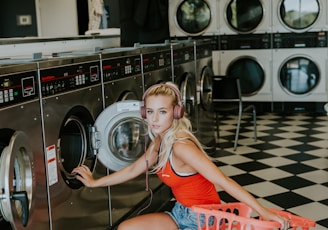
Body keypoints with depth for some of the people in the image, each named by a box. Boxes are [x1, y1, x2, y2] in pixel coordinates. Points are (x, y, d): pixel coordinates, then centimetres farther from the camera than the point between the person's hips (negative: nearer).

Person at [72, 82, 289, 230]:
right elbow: (133, 169, 16)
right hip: (181, 212, 8)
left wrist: (264, 212, -34)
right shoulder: (160, 142, 0)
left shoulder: (181, 146, -27)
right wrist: (94, 182, 24)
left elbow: (224, 181, -31)